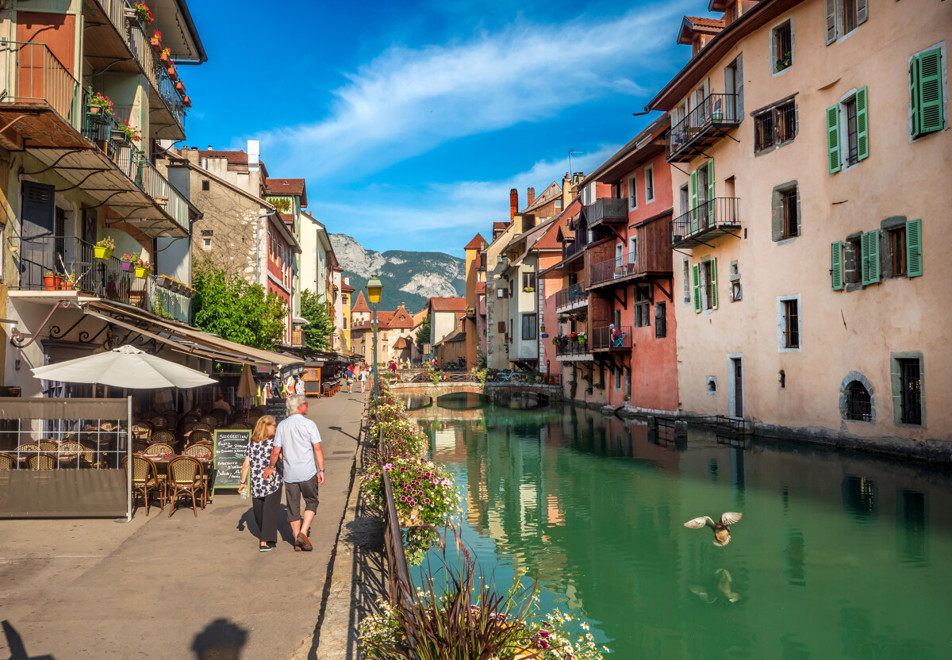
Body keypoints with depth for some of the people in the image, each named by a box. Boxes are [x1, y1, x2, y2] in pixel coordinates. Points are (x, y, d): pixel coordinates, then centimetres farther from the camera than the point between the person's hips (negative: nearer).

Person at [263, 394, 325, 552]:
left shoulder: (282, 425, 4)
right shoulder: (309, 424, -6)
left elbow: (276, 451, 4)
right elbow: (317, 448, -10)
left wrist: (270, 467, 20)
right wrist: (321, 470, -7)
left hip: (290, 474, 3)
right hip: (308, 472, -3)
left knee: (293, 507, 12)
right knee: (311, 502, 12)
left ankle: (297, 541, 17)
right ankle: (303, 533, -4)